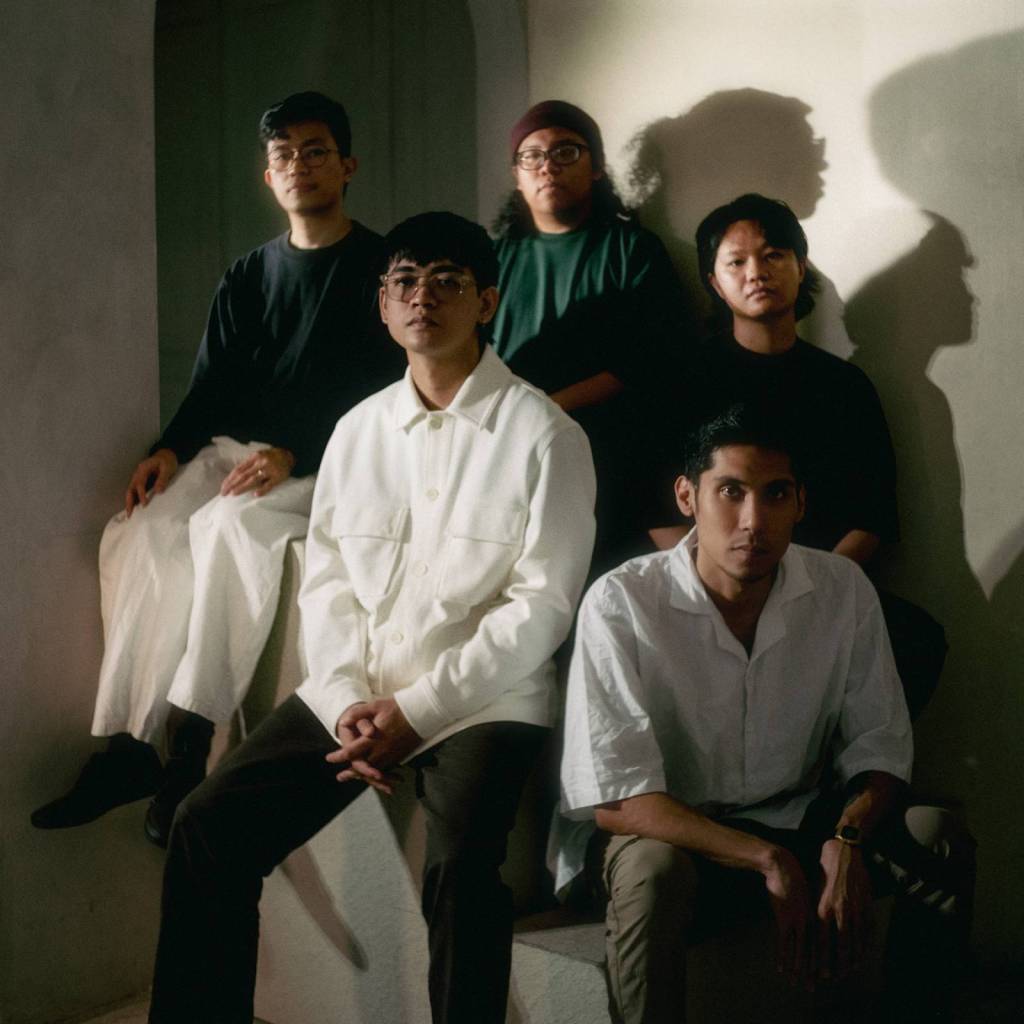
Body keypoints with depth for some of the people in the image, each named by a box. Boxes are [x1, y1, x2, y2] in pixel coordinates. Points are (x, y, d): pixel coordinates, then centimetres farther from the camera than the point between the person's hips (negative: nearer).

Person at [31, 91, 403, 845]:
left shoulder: (381, 268, 0)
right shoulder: (247, 278, 18)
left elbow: (385, 398, -9)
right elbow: (213, 384, 15)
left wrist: (294, 453, -21)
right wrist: (170, 450, -5)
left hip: (332, 468, -5)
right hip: (234, 452, 6)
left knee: (227, 525, -34)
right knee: (141, 535, -22)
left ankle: (192, 743, -28)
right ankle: (127, 743, -20)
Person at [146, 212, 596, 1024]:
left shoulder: (544, 434, -4)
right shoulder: (358, 430, 13)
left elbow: (543, 602, -9)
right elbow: (326, 581, 11)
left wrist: (418, 711, -14)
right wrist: (346, 703, -6)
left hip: (483, 701, -5)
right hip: (355, 693, 5)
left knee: (460, 865, -30)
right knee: (208, 827, -7)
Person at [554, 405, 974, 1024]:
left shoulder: (843, 590, -5)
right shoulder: (621, 604, -18)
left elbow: (878, 742, -1)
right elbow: (615, 797, -21)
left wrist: (848, 839, -23)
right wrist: (767, 861, -29)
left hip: (797, 827, 4)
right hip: (662, 833, -3)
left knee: (938, 838, -19)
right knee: (653, 869, -37)